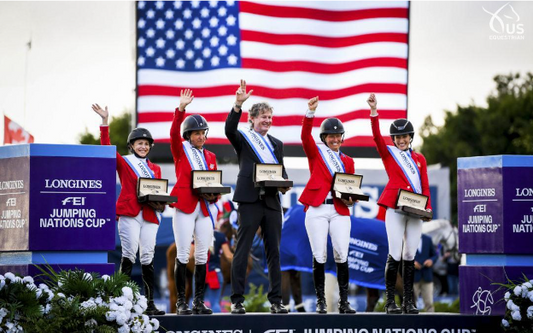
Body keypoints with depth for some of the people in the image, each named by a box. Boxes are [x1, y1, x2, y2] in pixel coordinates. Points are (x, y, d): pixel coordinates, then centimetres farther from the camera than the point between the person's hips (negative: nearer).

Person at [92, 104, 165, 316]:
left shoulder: (155, 169, 21)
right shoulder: (123, 163, 8)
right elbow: (106, 147, -5)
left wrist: (160, 203, -1)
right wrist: (105, 122, -13)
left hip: (150, 215, 4)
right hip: (129, 213, -4)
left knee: (148, 258, 2)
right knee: (129, 254, -10)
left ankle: (149, 303, 3)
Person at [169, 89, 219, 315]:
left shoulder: (210, 157, 17)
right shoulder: (181, 151, 5)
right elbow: (174, 133, -13)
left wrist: (213, 195, -4)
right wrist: (181, 109, -25)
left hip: (205, 209, 4)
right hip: (184, 207, -4)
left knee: (202, 256, 3)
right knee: (183, 255, -6)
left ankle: (199, 301, 7)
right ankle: (181, 302, -3)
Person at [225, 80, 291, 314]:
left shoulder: (276, 144, 20)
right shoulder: (243, 139, 5)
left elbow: (282, 171, 19)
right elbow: (229, 129, -17)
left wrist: (283, 184, -4)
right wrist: (238, 105, -30)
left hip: (272, 202, 5)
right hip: (250, 200, -5)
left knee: (274, 251, 6)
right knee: (242, 251, -4)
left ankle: (275, 301, 9)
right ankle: (237, 300, -2)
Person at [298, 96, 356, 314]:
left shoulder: (347, 161, 18)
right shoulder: (315, 153, 9)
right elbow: (305, 136, -9)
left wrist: (350, 199, -3)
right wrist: (310, 113, -24)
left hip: (340, 210, 2)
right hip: (317, 209, -2)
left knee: (342, 255, -5)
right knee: (319, 256, -3)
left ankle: (344, 302, -2)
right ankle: (320, 301, 4)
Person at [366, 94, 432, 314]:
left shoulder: (419, 159, 17)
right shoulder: (388, 153, 7)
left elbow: (425, 186, 14)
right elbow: (376, 136, -9)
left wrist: (428, 207, 0)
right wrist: (373, 111, -21)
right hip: (395, 209, -3)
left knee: (410, 256, 4)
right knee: (395, 255, -8)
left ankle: (409, 301, 6)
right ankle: (390, 300, -4)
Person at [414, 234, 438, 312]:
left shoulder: (428, 239, 11)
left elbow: (435, 255, 16)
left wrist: (431, 260, -6)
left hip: (427, 276, 2)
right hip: (413, 276, -2)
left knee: (429, 303, -6)